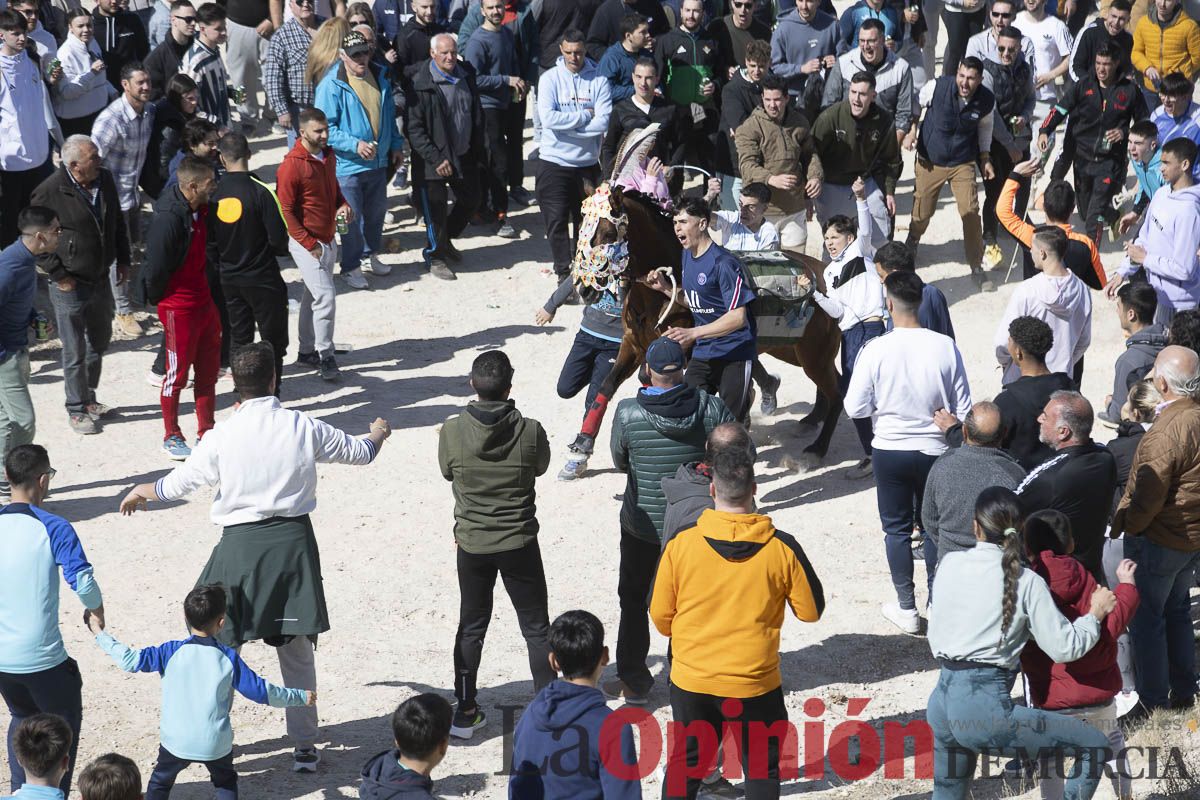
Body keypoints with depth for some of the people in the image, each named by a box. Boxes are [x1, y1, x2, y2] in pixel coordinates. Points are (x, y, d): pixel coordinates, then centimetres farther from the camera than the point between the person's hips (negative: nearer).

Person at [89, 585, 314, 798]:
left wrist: (101, 634, 1)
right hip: (216, 745, 1)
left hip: (176, 742, -1)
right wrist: (300, 696, 11)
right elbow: (261, 691, -2)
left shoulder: (171, 652, -9)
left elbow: (130, 660, -11)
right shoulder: (228, 658, -6)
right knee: (226, 782, 24)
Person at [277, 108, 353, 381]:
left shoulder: (328, 156, 6)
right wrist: (310, 244, -18)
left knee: (313, 296, 16)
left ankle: (307, 351, 26)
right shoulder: (292, 165, -19)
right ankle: (325, 356, -2)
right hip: (306, 242, -8)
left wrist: (343, 205, 0)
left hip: (327, 240, 8)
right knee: (326, 297, -12)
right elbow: (286, 211, -17)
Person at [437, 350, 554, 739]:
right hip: (519, 543, -1)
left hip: (472, 543, 1)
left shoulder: (452, 430, -14)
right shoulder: (530, 431, -16)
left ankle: (465, 711, 21)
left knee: (471, 627, 16)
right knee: (536, 627, 12)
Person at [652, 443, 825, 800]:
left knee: (685, 761, 20)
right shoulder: (781, 548, -14)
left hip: (691, 680, 1)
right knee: (762, 769, 16)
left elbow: (660, 617, -3)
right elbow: (811, 610, -3)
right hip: (755, 684, -1)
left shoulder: (680, 545, -12)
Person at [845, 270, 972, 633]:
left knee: (897, 528, 13)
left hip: (889, 450, -1)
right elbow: (963, 408, -5)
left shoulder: (876, 350, -17)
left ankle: (906, 608, 18)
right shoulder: (945, 347, -12)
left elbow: (855, 408, -11)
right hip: (935, 451, 1)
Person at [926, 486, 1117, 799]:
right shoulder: (1028, 582, -6)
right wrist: (1095, 613, 10)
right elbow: (1064, 648, -6)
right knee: (1094, 745, 5)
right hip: (984, 706, -6)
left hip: (940, 701, 6)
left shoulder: (949, 564, 8)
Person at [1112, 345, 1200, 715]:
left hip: (1160, 541, -8)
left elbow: (1147, 498, -24)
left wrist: (1122, 525, -7)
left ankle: (1152, 700, 14)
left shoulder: (1165, 431, -28)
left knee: (1146, 616, 6)